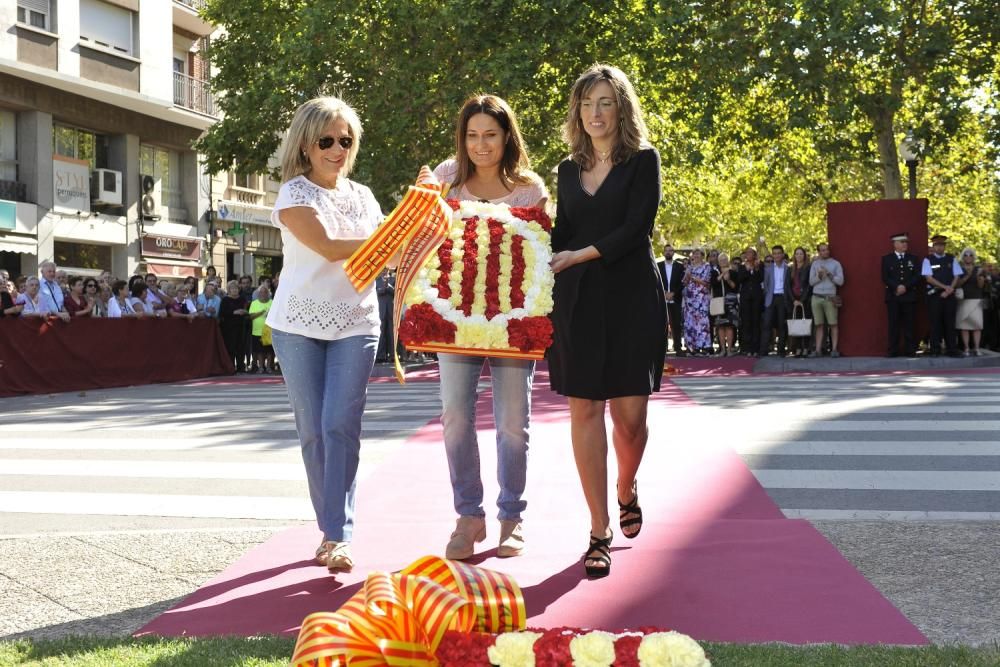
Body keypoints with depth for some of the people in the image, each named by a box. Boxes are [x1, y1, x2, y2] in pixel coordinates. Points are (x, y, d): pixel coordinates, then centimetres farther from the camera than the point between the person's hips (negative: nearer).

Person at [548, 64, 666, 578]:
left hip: (630, 298, -3)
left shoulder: (643, 160, 3)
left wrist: (580, 256, -19)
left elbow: (636, 227, -10)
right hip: (576, 302, 3)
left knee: (630, 412, -4)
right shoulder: (569, 170, 15)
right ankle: (600, 532, 5)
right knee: (584, 410, -2)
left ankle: (626, 491, 29)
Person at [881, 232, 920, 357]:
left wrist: (905, 286, -12)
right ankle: (892, 350, 0)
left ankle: (910, 350, 3)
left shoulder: (913, 258, 13)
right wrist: (896, 287, -15)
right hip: (893, 296, -1)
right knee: (894, 324, -3)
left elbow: (917, 277, 2)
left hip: (909, 296, 1)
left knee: (909, 324, -1)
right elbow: (885, 278, 0)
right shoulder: (886, 259, 9)